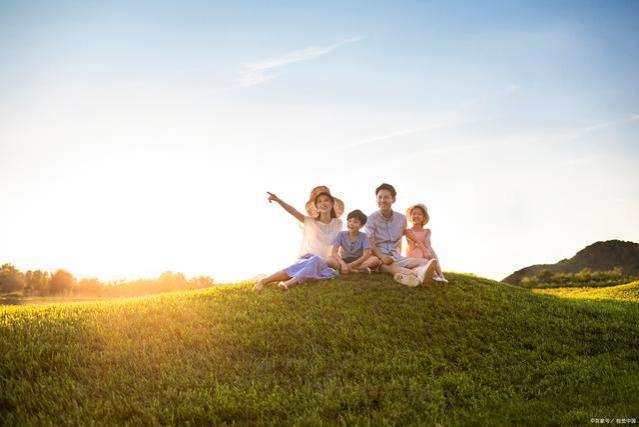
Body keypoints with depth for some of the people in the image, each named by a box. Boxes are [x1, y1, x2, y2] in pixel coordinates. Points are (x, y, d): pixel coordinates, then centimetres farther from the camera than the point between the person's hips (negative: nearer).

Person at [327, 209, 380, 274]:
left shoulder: (363, 236, -7)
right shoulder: (341, 234, -5)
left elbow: (366, 255, -17)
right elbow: (334, 252, -14)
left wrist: (352, 265, -27)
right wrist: (342, 263, -32)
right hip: (344, 261, 0)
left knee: (375, 259, -29)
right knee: (329, 259, -30)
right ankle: (360, 269, -30)